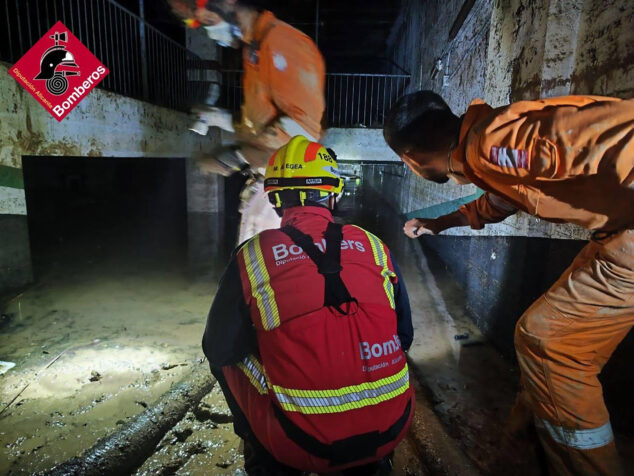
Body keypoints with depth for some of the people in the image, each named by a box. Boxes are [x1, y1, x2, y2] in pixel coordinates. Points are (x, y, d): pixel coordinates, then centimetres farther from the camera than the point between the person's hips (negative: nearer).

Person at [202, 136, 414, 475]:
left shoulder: (252, 255, -6)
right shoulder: (375, 246, 1)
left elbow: (219, 348, 5)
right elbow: (403, 337, 11)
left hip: (304, 444, -2)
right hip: (390, 429, 3)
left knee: (229, 359, 19)